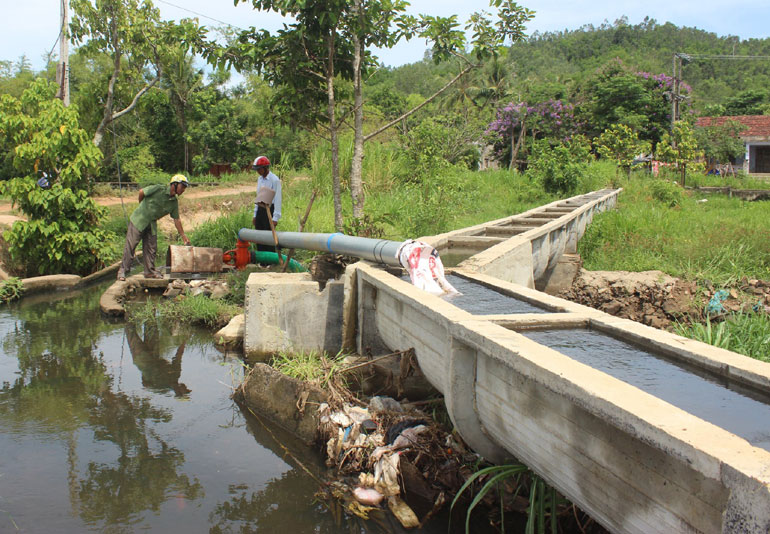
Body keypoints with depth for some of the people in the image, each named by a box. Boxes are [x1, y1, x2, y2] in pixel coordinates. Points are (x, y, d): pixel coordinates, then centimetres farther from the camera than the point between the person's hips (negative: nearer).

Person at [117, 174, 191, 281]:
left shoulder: (174, 202, 3)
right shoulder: (159, 189, -17)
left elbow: (176, 219, 9)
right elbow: (141, 192, -6)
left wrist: (183, 236, 8)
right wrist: (143, 206, 10)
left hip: (152, 224, 6)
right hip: (139, 220, -6)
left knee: (151, 248, 7)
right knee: (130, 246, -6)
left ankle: (150, 271, 16)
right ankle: (123, 270, -2)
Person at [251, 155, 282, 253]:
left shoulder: (274, 180, -12)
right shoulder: (260, 179, 12)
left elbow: (277, 199, -14)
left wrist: (275, 218, -17)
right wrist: (255, 215, 18)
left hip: (270, 210, -8)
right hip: (260, 210, 8)